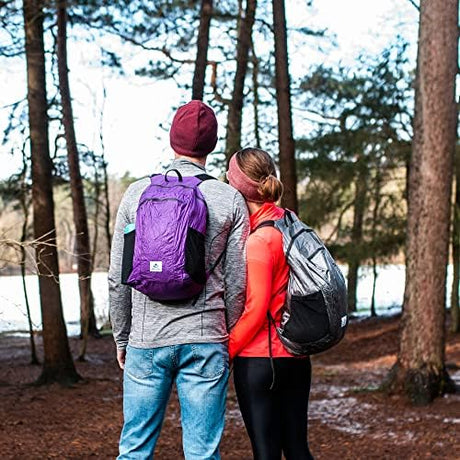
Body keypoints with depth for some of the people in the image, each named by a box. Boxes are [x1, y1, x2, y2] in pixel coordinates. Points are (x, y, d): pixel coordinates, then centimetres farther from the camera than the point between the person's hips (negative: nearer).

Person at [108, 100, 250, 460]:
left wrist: (122, 337, 14)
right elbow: (237, 282, 0)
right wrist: (228, 337, 13)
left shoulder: (138, 193, 1)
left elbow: (118, 278, 3)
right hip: (206, 341, -1)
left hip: (146, 339, 1)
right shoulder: (230, 200, -1)